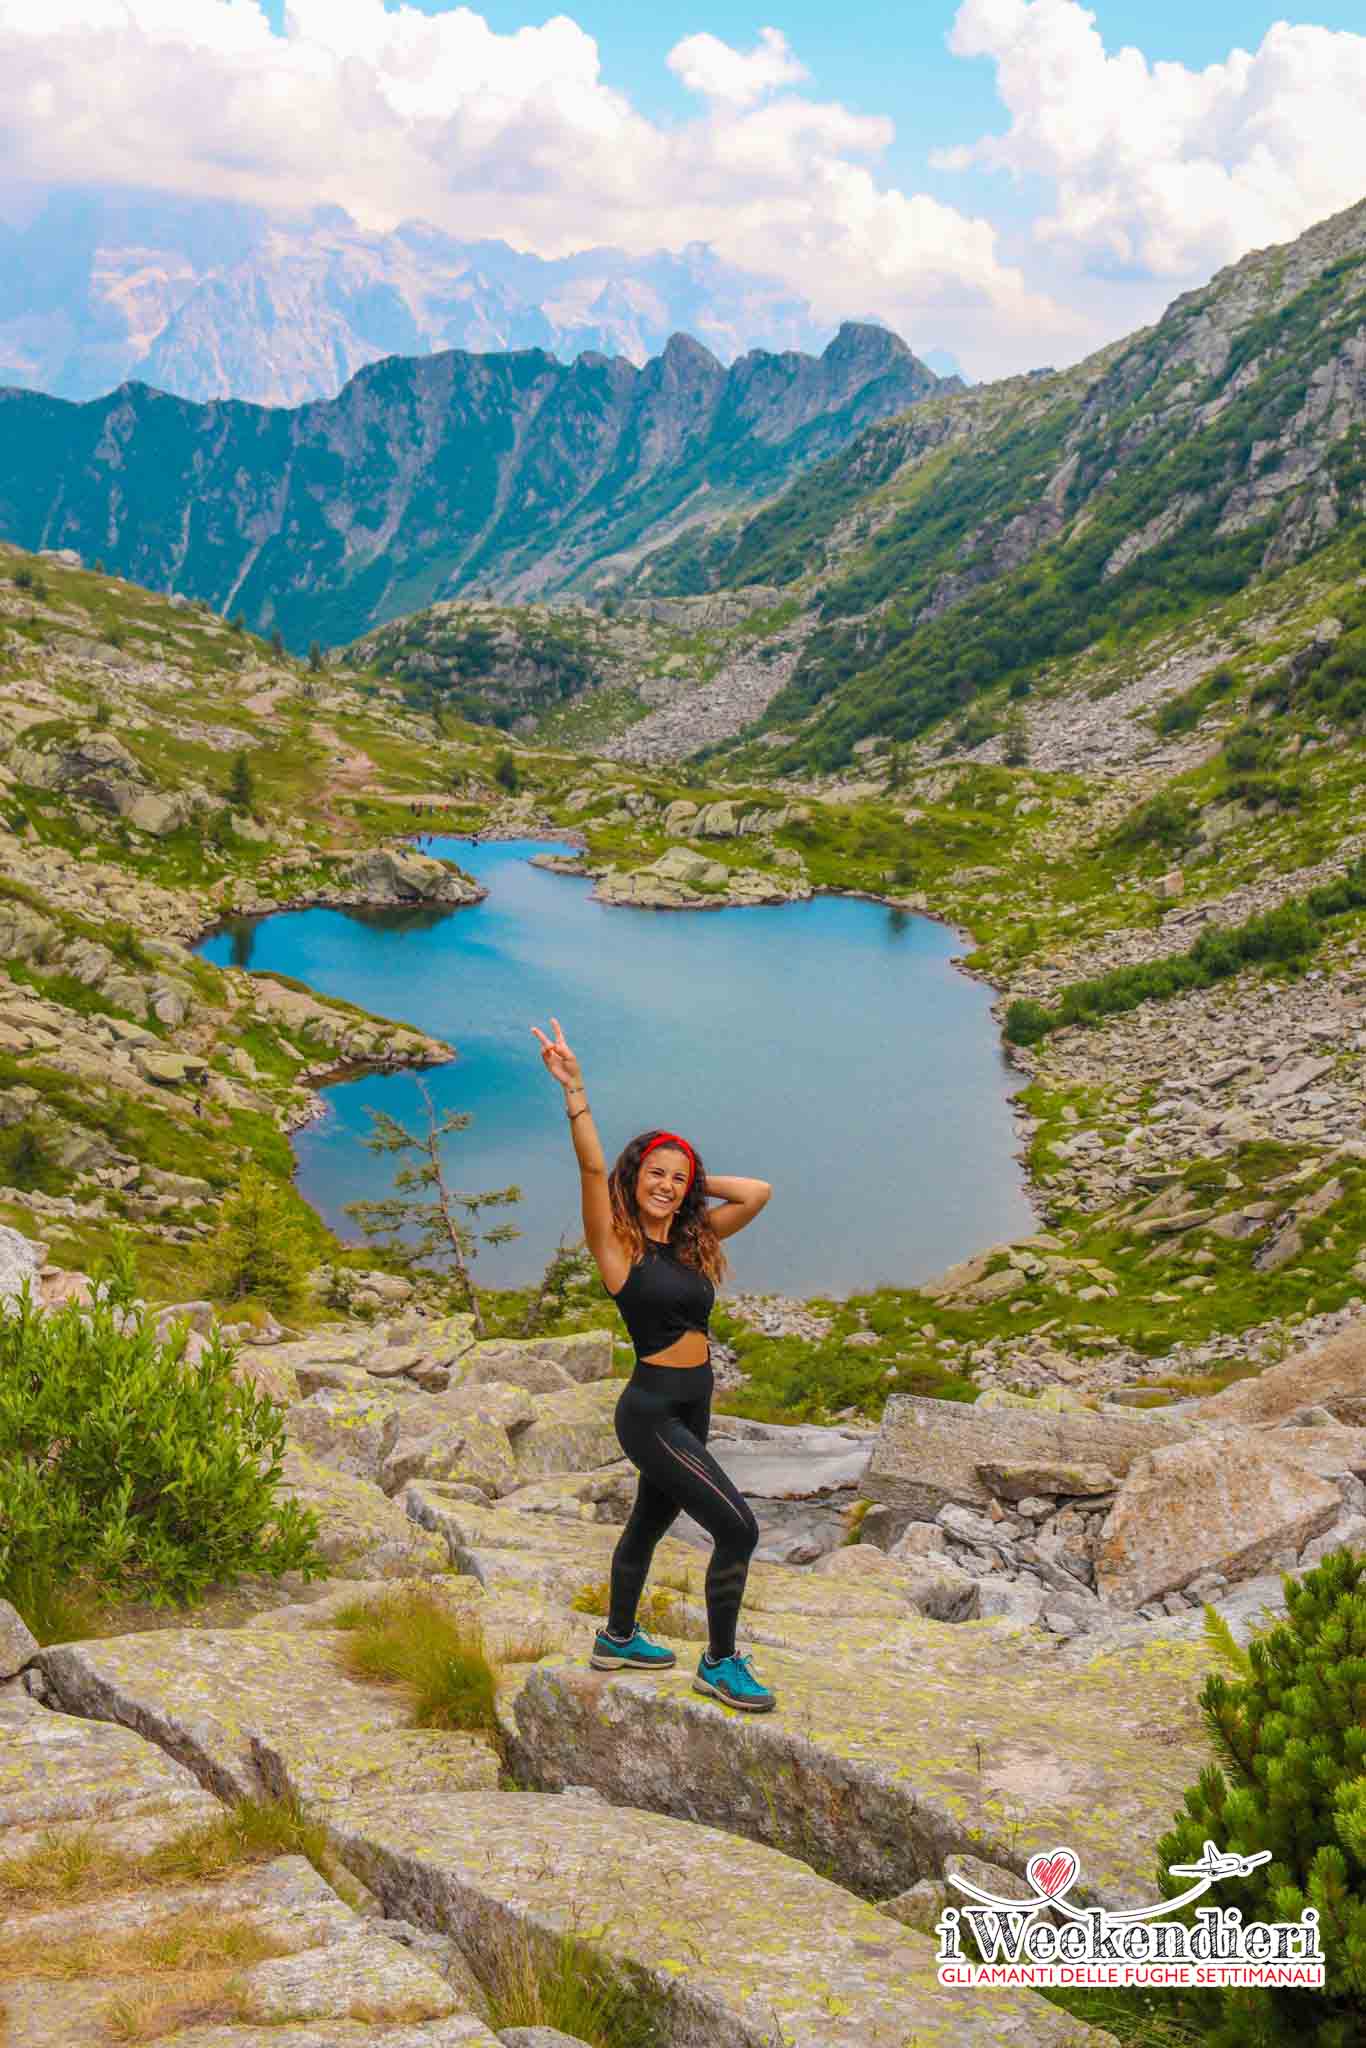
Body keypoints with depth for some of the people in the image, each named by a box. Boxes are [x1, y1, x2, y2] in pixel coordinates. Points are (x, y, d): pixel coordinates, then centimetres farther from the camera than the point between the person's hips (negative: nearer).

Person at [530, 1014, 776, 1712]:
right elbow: (593, 1168, -23)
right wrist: (573, 1090, -33)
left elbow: (757, 1193, 6)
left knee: (649, 1522, 23)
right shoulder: (617, 1243, -10)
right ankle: (720, 1663, 3)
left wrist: (695, 1181, 4)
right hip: (651, 1411, -7)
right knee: (737, 1527, -12)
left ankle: (617, 1639, 42)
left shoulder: (691, 1240, 7)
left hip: (692, 1406, 7)